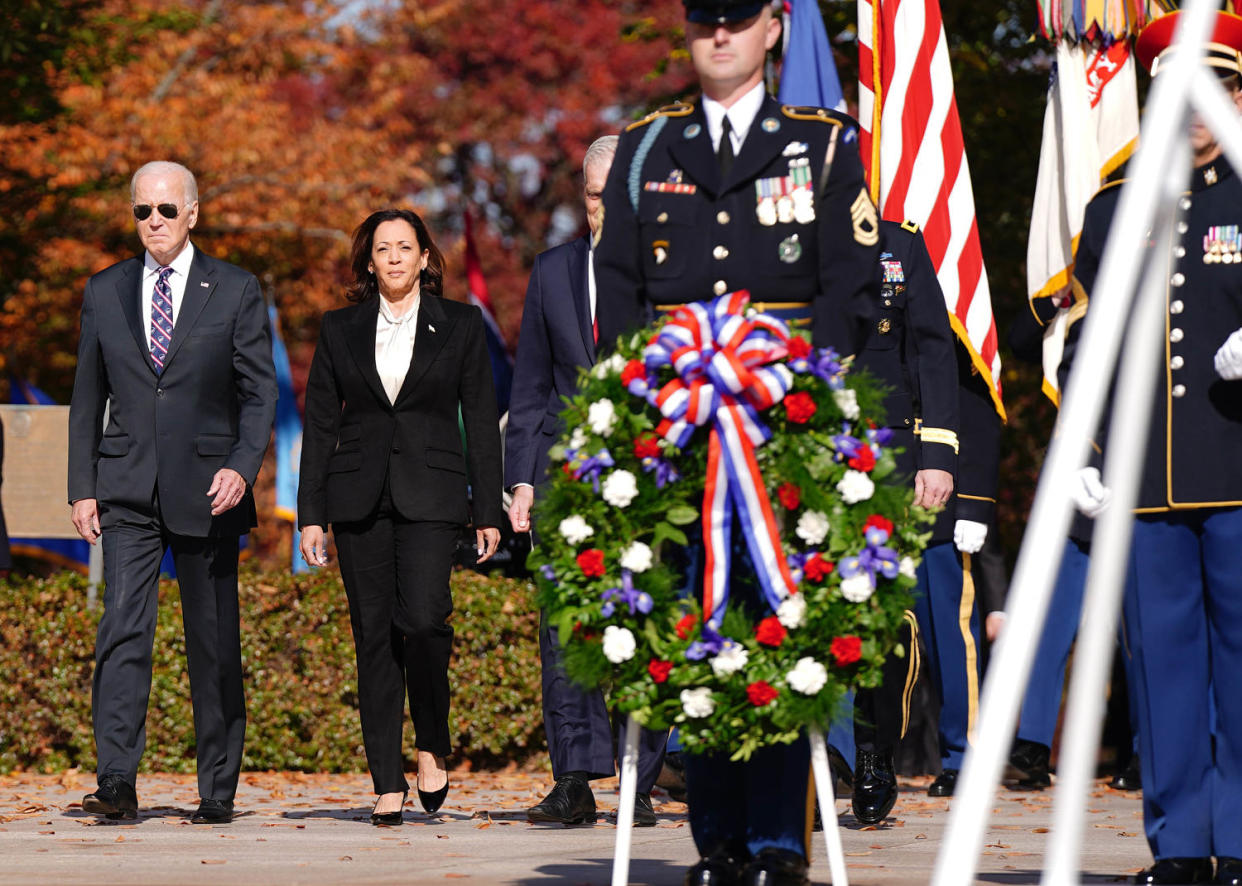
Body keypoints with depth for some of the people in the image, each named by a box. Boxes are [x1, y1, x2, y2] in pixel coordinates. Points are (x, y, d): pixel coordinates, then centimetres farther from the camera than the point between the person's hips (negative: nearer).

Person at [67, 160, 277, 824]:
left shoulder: (236, 291, 3)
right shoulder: (105, 291, 10)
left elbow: (259, 393, 1)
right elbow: (87, 397, 13)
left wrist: (242, 467, -15)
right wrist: (81, 489, 5)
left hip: (207, 492, -1)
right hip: (127, 491, 1)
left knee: (214, 644, 3)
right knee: (122, 630, -12)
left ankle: (218, 791, 11)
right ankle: (116, 784, -18)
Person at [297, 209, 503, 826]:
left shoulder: (460, 325, 6)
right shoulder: (340, 329, 9)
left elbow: (480, 421, 5)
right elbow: (320, 422, 9)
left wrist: (488, 512, 1)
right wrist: (311, 513, 3)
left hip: (430, 495, -2)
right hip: (359, 495, 2)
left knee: (422, 616, -20)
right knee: (374, 634, 0)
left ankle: (432, 748, 1)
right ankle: (387, 785, 3)